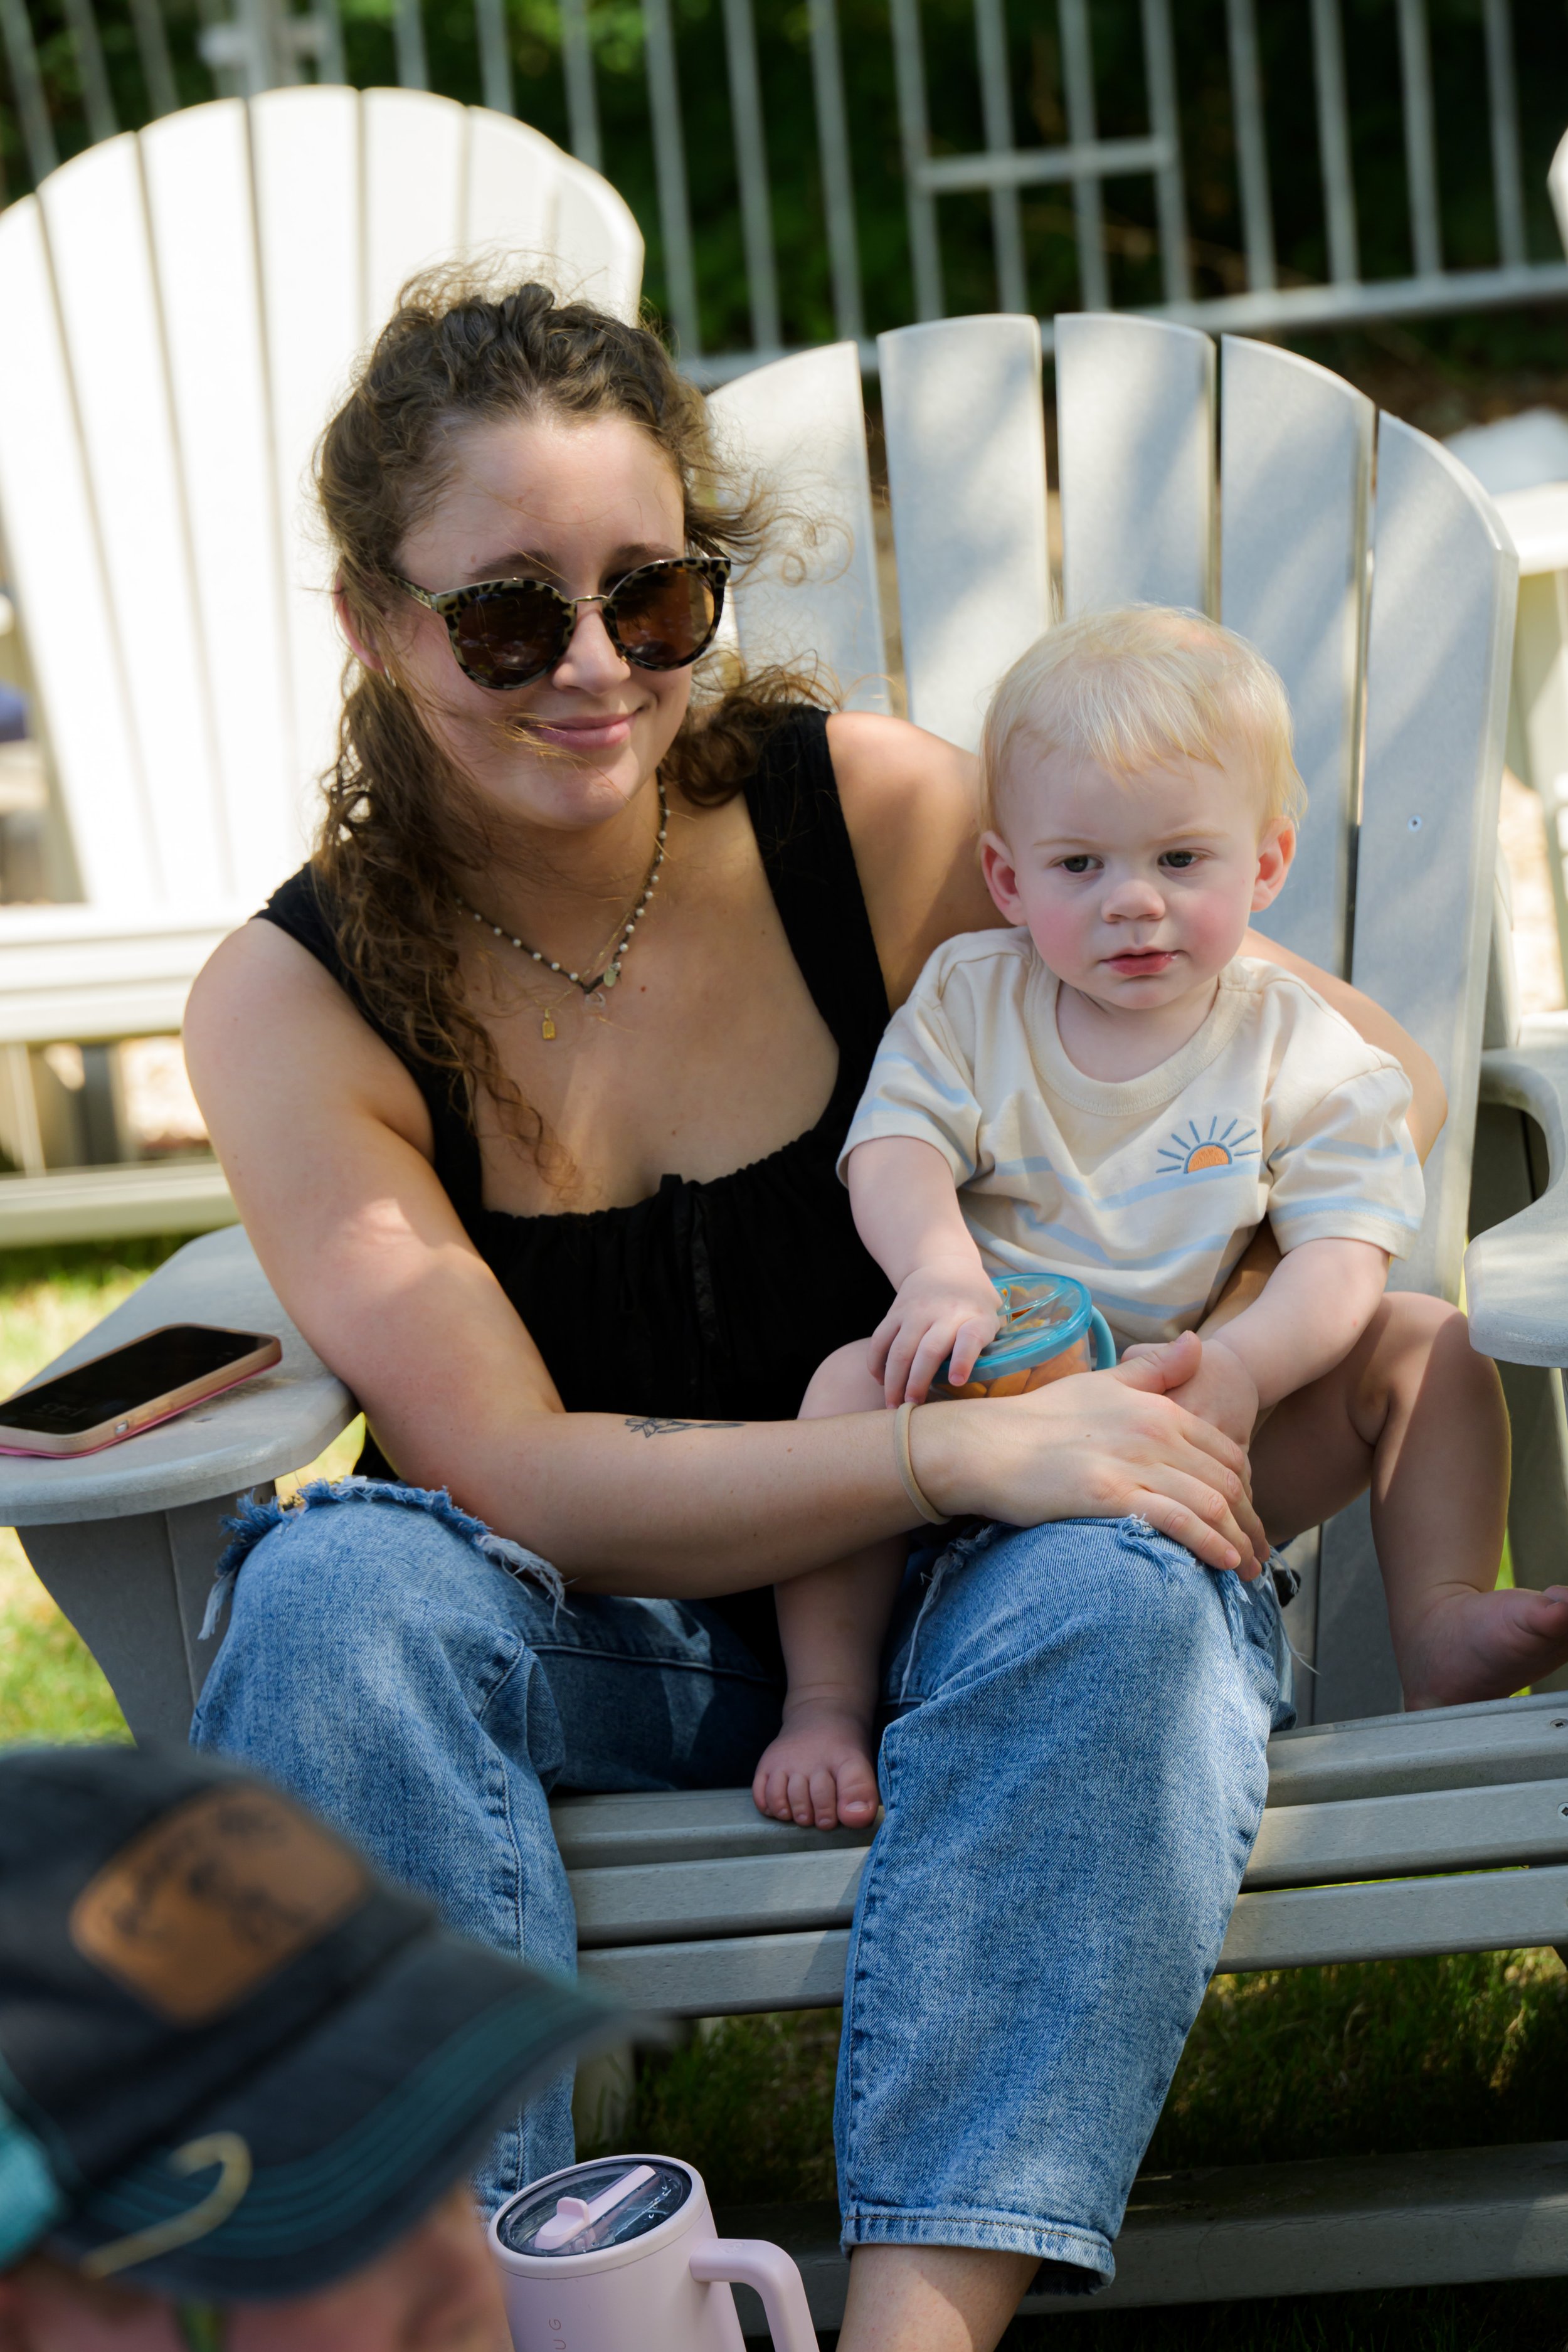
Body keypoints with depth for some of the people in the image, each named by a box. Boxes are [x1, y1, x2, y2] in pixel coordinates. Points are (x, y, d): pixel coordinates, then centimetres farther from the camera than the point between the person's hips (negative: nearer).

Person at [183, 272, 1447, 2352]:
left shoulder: (878, 813, -6)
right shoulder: (297, 1008, -7)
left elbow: (1369, 1069, 2)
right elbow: (513, 1470, -16)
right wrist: (961, 1450, -28)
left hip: (962, 1596, 0)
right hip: (608, 1655, 0)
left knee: (1118, 1596, -33)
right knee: (333, 1590, -30)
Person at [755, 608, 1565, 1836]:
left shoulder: (1301, 1050, -1)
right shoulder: (968, 999, 4)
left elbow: (1343, 1256, -11)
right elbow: (894, 1150, -9)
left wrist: (1240, 1365, -33)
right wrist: (942, 1271, -33)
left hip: (1216, 1449, 0)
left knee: (1425, 1340, -15)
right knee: (855, 1378, -28)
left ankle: (1443, 1625, -19)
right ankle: (826, 1699, -23)